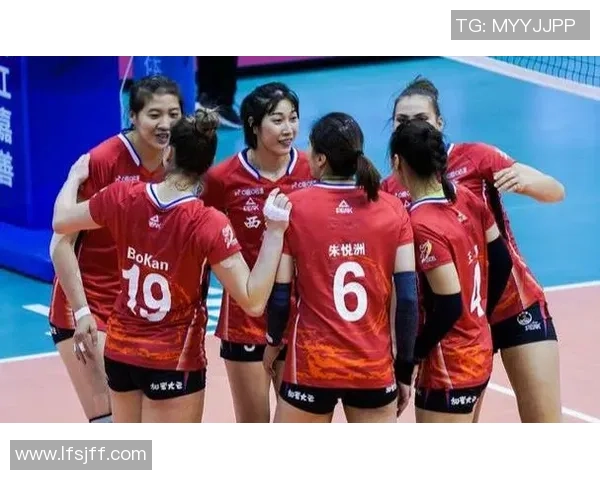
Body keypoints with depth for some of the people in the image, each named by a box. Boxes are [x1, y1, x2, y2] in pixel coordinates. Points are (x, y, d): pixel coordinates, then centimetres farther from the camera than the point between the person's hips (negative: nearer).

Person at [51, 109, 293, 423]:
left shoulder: (123, 197, -9)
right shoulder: (207, 224, -22)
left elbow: (61, 222, 11)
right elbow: (253, 301, -23)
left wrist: (75, 177, 29)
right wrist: (275, 232, -21)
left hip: (120, 350, 5)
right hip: (174, 360, -5)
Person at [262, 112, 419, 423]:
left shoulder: (294, 207, -5)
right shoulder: (393, 210, 0)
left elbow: (279, 292, -2)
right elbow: (408, 297, -2)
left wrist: (273, 341, 17)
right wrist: (404, 368, 8)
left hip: (312, 364, -2)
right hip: (375, 367, 2)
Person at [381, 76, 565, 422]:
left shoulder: (474, 157, -9)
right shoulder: (391, 190, -2)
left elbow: (556, 192, -11)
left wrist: (523, 180, -31)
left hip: (515, 304, -2)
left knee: (545, 427, -3)